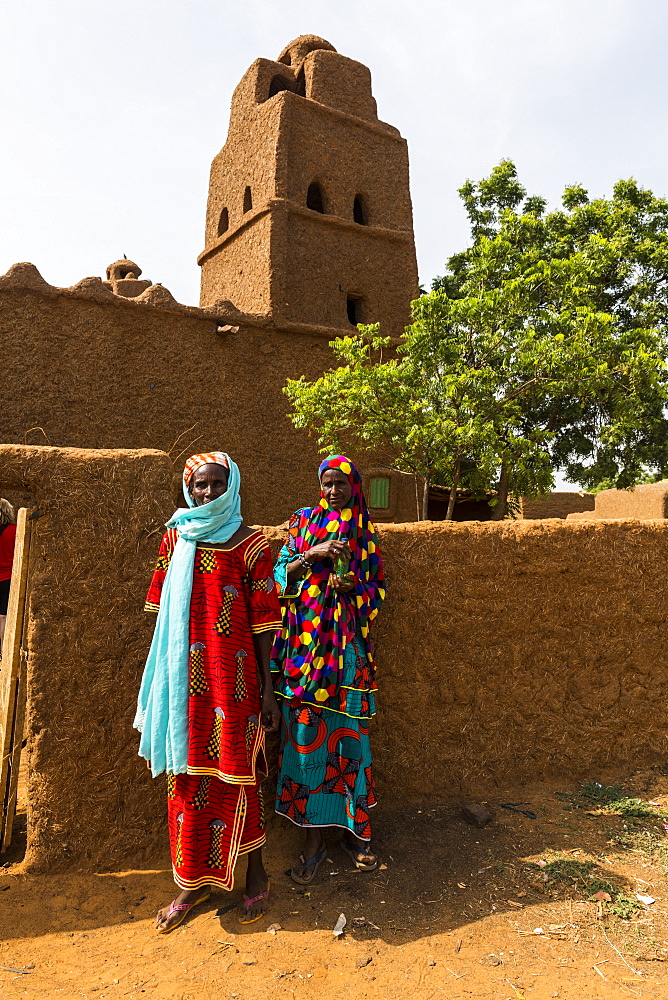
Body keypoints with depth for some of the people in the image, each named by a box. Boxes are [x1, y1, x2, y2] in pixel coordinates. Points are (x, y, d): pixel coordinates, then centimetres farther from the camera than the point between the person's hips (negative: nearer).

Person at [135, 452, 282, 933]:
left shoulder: (250, 544, -7)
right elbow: (163, 609, 12)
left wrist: (268, 689, -6)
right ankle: (195, 880, 32)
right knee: (187, 776, 13)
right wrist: (162, 679, 13)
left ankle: (255, 873, 30)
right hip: (185, 678, 4)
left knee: (235, 774, 6)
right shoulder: (176, 537, 6)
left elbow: (263, 621, -6)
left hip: (233, 678, -4)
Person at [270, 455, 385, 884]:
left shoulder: (365, 531, 8)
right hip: (306, 643, 0)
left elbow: (379, 587, 10)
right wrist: (313, 553, -15)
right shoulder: (303, 521, 6)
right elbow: (281, 575, 1)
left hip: (348, 645, 1)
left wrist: (353, 587, -11)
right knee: (306, 733, 2)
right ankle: (314, 836, 17)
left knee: (349, 732, 5)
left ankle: (354, 828, 23)